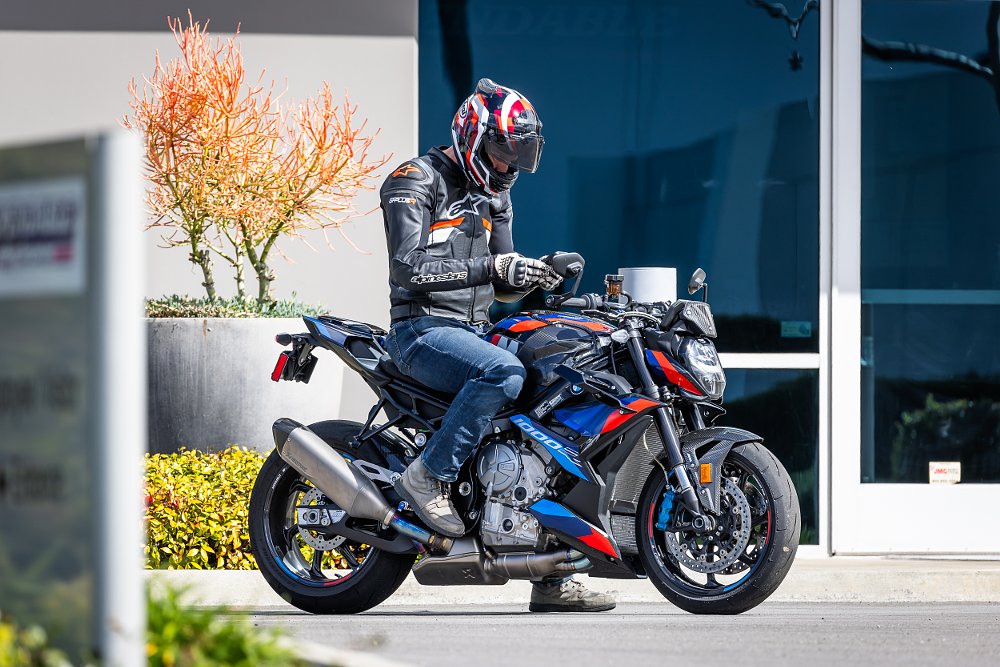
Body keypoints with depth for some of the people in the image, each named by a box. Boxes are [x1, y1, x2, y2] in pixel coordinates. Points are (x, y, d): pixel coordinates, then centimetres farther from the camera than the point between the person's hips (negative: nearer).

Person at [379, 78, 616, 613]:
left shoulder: (494, 198, 19)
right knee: (503, 372, -37)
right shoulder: (416, 181, -6)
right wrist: (490, 267, -26)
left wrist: (533, 276, -3)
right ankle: (429, 476, -25)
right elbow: (410, 267, -20)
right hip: (422, 330, -8)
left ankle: (553, 578, 0)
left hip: (474, 332, 8)